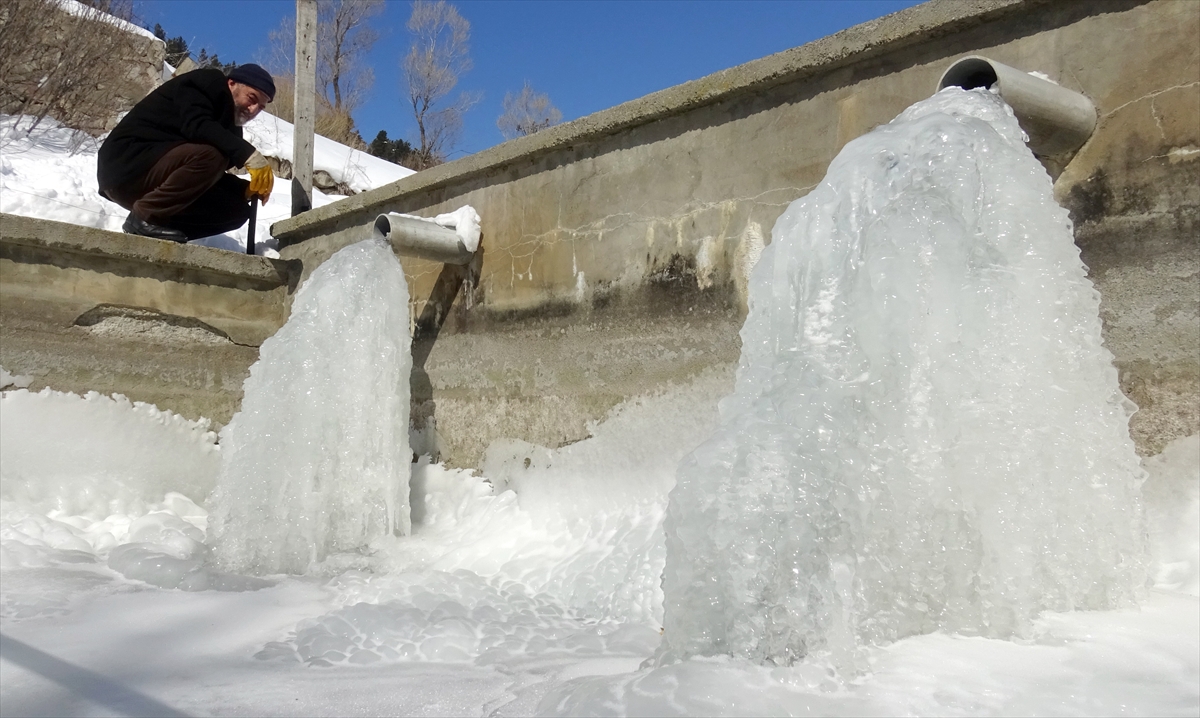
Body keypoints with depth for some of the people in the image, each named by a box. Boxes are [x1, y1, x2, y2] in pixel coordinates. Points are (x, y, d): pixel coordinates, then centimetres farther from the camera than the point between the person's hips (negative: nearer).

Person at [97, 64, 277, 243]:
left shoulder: (228, 123, 15)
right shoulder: (203, 86, -7)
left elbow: (211, 175, 9)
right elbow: (197, 127, -27)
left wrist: (250, 188, -8)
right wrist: (248, 154, -35)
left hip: (155, 183, 9)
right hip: (126, 164, -8)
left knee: (237, 208, 2)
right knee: (210, 156, -30)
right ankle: (144, 217, -18)